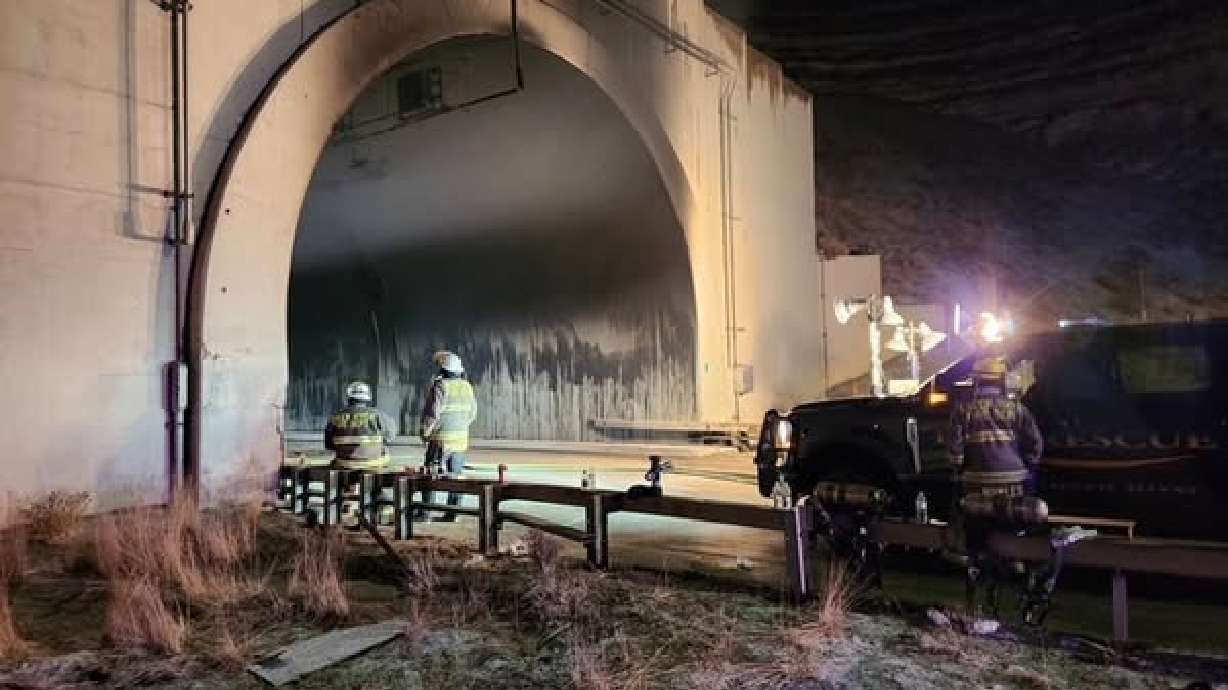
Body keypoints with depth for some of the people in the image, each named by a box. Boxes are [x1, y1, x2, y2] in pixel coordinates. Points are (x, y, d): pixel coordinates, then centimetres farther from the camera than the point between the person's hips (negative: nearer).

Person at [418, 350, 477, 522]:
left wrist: (424, 432, -5)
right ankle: (452, 513, 13)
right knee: (455, 477, 11)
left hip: (441, 439, -5)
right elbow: (472, 412, 12)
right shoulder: (466, 387, 4)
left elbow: (431, 413, -18)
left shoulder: (440, 387, -15)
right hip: (461, 439, 6)